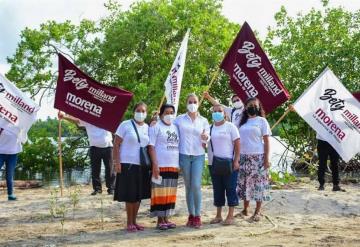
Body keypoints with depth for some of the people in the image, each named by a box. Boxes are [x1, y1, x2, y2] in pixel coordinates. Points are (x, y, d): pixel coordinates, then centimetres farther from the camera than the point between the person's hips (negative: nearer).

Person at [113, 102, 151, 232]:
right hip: (127, 165, -5)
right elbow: (116, 145, -5)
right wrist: (117, 162, -12)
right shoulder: (125, 125, -4)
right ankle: (129, 223, 11)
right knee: (130, 195, 0)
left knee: (139, 195, 10)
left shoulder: (148, 128, 9)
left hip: (142, 166, 5)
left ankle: (134, 221, 22)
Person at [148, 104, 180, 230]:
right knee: (160, 193, -4)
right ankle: (160, 220, 3)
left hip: (173, 166, 6)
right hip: (160, 166, -6)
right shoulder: (156, 127, -3)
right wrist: (155, 164, -18)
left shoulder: (175, 127, 15)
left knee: (170, 193, 8)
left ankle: (166, 218, 16)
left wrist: (180, 164, 13)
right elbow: (151, 147, -9)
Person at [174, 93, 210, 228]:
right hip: (184, 155, 0)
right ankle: (191, 215, 16)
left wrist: (205, 139, -11)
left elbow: (207, 139, 12)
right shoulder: (179, 119, 6)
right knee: (188, 186, 6)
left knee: (196, 185, -11)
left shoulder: (204, 121, 9)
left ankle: (197, 216, -1)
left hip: (198, 156, 0)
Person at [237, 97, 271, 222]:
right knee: (244, 183, 7)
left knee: (258, 183, -1)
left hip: (258, 157, -4)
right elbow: (238, 140, 11)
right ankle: (245, 209, 19)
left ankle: (257, 211, 8)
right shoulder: (242, 121, 11)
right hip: (244, 157, 4)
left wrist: (266, 158, -9)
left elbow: (266, 141, -2)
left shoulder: (262, 121, 1)